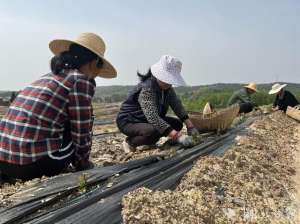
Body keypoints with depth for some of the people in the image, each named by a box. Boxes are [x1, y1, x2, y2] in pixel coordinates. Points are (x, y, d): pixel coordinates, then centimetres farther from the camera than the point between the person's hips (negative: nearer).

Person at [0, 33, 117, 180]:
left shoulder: (49, 76, 17)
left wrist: (76, 161, 35)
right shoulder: (82, 80, -6)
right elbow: (81, 134, -6)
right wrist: (83, 165, 14)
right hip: (32, 164, -7)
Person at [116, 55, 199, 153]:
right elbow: (153, 117, -41)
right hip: (128, 122, -8)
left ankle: (148, 142, 12)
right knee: (154, 132, -35)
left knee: (177, 124, 0)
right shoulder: (146, 89, -32)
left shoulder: (167, 88, -7)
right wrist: (177, 136, -46)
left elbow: (177, 106, -7)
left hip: (147, 120, 8)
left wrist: (190, 126, -19)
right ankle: (129, 142, -6)